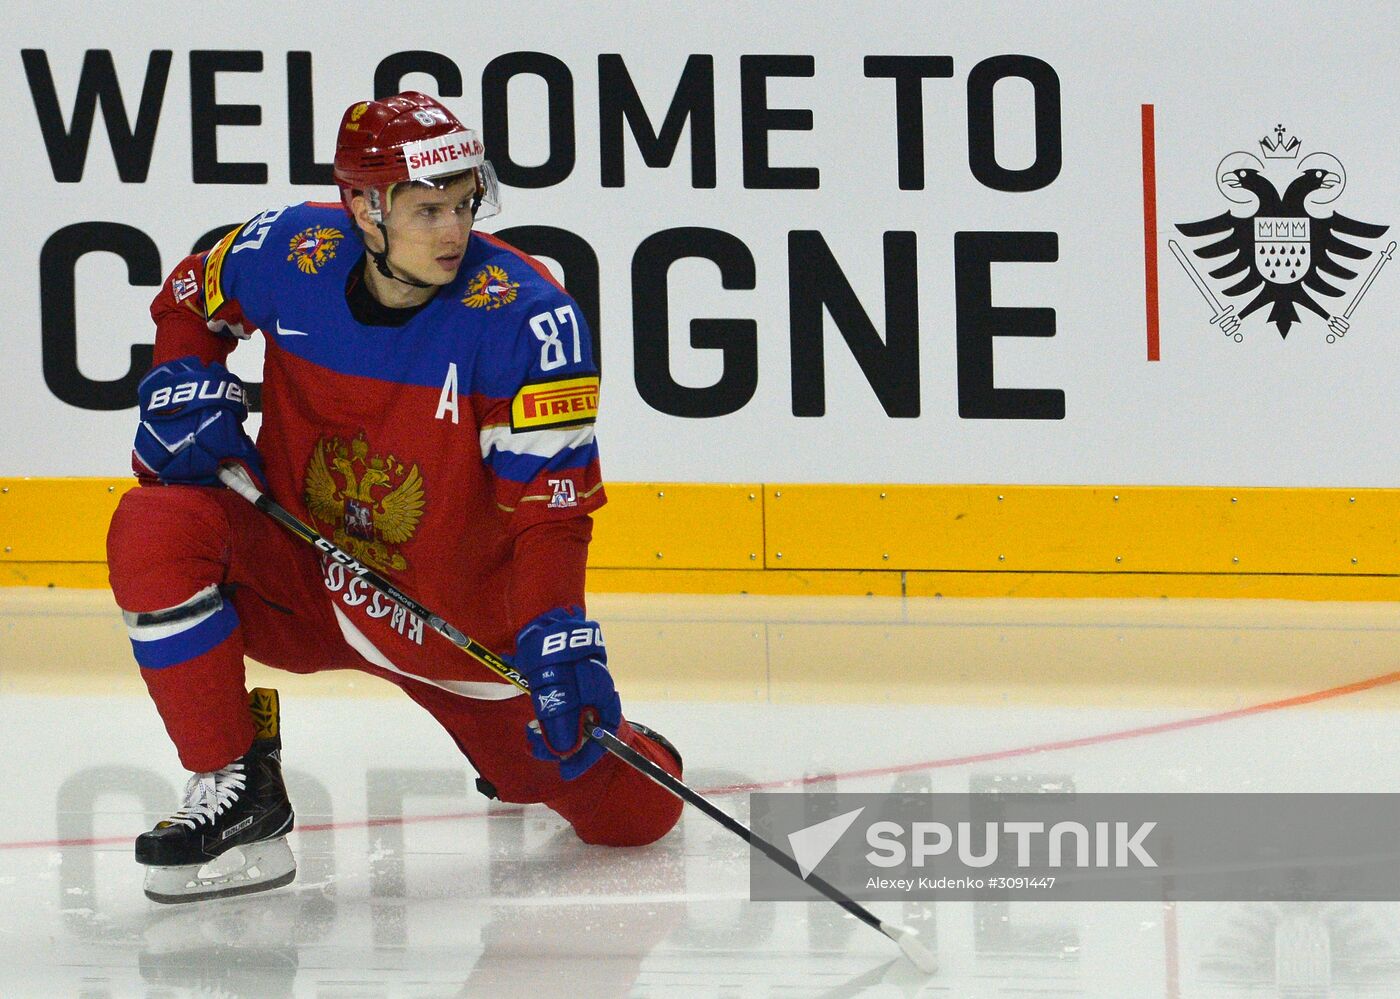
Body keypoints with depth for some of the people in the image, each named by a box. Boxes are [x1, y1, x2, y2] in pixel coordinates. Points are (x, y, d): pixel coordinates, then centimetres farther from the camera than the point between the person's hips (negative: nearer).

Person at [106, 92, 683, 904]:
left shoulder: (527, 316, -21)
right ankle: (236, 791, -14)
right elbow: (190, 302, 12)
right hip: (298, 581, 1)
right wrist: (189, 393, -8)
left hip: (460, 619, -1)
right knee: (156, 530, -28)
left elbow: (550, 503, -22)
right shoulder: (292, 252, -12)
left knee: (634, 815, -3)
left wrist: (558, 646, -35)